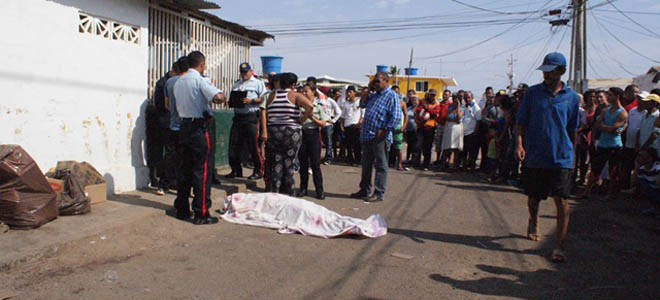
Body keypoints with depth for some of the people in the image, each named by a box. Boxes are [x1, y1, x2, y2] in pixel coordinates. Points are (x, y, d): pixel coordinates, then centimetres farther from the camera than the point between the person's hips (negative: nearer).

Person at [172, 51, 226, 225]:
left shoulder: (179, 82, 12)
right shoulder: (200, 80, -11)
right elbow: (218, 97, -26)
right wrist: (223, 97, -4)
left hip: (183, 127, 8)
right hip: (199, 128, -8)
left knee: (184, 168, 14)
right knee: (203, 170, -3)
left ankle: (182, 209, 22)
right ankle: (201, 213, -1)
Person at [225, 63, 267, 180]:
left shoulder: (258, 83, 5)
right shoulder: (236, 84, 22)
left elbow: (263, 99, -4)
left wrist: (251, 101, -17)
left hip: (251, 117, -6)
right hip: (238, 117, 6)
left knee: (253, 145, -7)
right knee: (234, 145, 4)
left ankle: (259, 170, 2)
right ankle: (236, 170, 15)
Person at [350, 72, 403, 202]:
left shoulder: (391, 96, -8)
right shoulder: (373, 95, 17)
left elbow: (396, 117, -16)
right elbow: (362, 104, 19)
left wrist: (383, 131, -18)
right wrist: (368, 90, 10)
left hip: (380, 137, -8)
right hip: (367, 135, 8)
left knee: (380, 166, 0)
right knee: (366, 164, 15)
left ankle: (379, 193, 5)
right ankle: (365, 190, 26)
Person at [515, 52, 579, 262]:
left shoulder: (571, 97, 5)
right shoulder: (532, 93, 2)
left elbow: (572, 130, 14)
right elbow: (520, 122, 2)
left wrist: (571, 153, 16)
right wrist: (519, 144, -13)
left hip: (561, 158, 0)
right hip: (534, 156, 1)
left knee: (561, 201, -8)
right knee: (533, 198, 14)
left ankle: (559, 247, -3)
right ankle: (533, 222, 45)